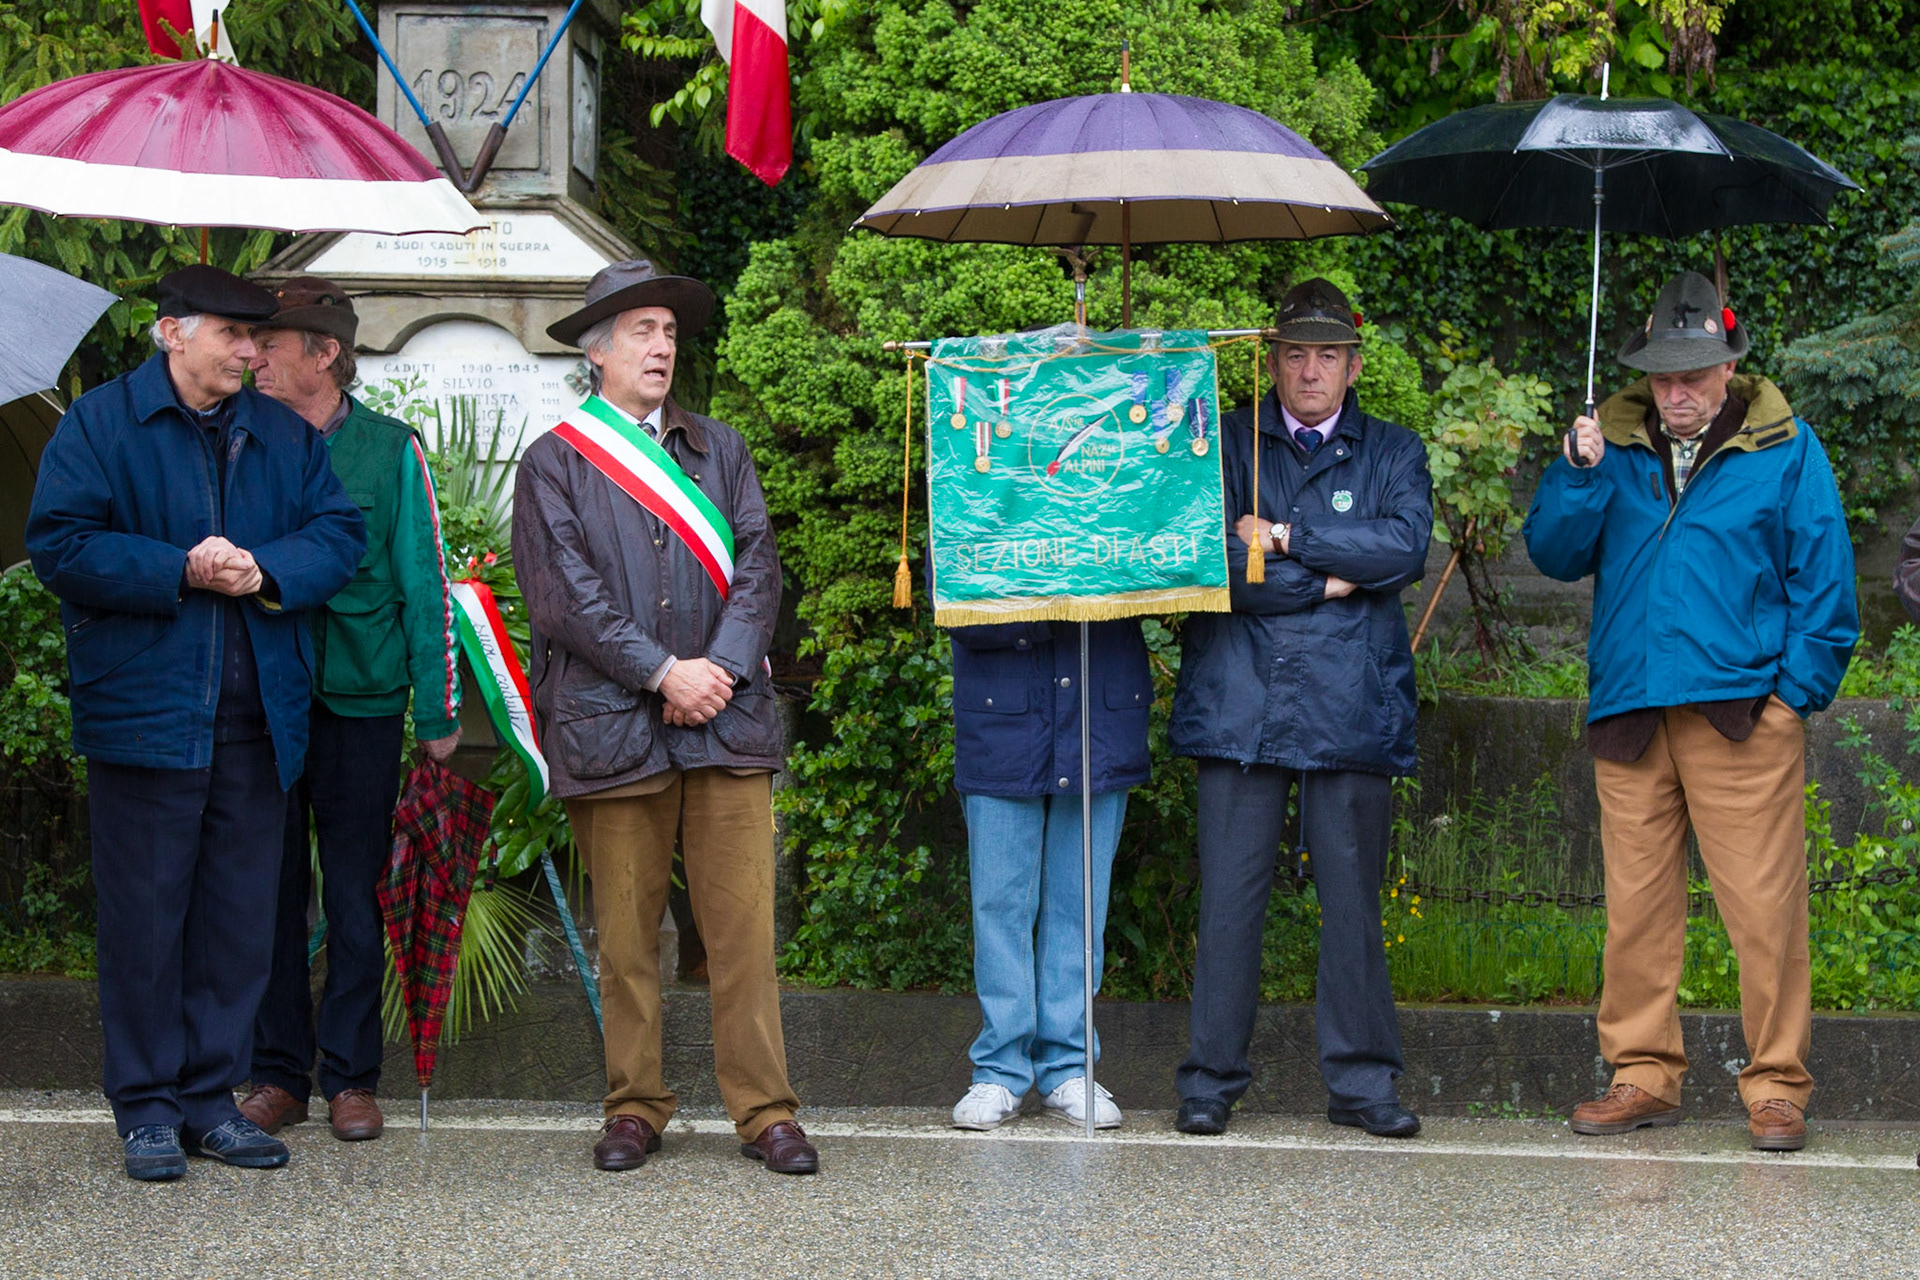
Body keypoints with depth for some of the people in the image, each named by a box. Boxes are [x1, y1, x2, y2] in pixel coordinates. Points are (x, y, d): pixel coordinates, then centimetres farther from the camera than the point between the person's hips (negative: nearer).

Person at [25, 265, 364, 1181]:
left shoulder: (283, 434, 13)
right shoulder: (100, 424, 0)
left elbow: (339, 533, 8)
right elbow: (58, 543, -8)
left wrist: (265, 572, -11)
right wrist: (180, 571, -16)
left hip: (256, 715, 4)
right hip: (143, 708, -4)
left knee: (239, 915, 7)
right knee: (145, 915, 1)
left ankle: (211, 1097, 17)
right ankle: (147, 1108, 10)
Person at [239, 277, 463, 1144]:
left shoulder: (390, 450, 2)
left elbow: (425, 585, 3)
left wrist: (437, 712, 0)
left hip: (361, 705, -2)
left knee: (354, 893, 4)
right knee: (271, 888, 6)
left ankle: (350, 1076, 13)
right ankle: (278, 1073, 15)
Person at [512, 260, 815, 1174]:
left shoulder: (719, 449, 17)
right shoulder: (554, 463, 6)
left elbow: (757, 567, 8)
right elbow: (561, 593, -5)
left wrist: (721, 669, -8)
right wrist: (662, 672, -11)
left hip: (727, 721, 2)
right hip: (610, 725, -2)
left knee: (745, 928, -1)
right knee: (626, 936, 3)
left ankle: (764, 1111, 4)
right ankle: (634, 1109, 14)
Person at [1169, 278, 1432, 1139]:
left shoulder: (1393, 453, 13)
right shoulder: (1224, 445, 10)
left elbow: (1406, 546, -6)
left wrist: (1285, 537, -8)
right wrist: (1326, 583, -7)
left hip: (1351, 707, 1)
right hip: (1240, 702, -1)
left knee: (1352, 898, 3)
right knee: (1229, 897, -2)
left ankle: (1361, 1081, 12)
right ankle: (1210, 1078, 7)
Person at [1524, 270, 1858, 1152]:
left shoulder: (1785, 450, 5)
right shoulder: (1615, 443, 12)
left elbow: (1823, 579, 5)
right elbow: (1553, 552, 9)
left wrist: (1797, 689, -3)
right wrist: (1578, 475, -7)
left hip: (1741, 714, -3)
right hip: (1628, 712, 3)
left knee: (1764, 908, -5)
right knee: (1636, 907, 5)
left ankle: (1776, 1088, 3)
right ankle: (1644, 1075, 14)